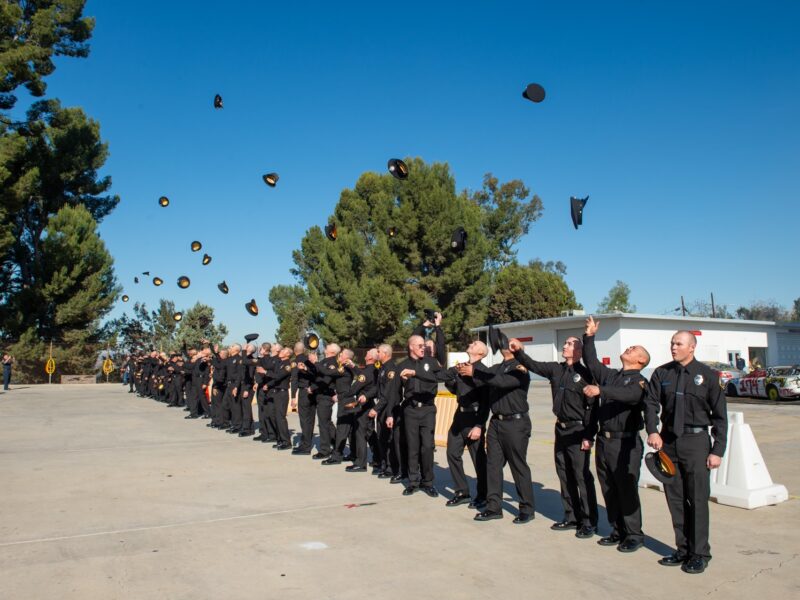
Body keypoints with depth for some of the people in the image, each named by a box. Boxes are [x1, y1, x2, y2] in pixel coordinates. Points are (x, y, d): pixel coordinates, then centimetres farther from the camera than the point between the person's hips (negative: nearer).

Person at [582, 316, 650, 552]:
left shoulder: (639, 382, -6)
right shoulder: (610, 375, 16)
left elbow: (628, 395, -26)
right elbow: (591, 362, 19)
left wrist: (600, 390, -38)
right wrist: (589, 337, 13)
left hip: (625, 442, -7)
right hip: (604, 440, 7)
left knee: (627, 490, -1)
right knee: (609, 489, 11)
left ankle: (634, 535, 11)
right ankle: (618, 531, 23)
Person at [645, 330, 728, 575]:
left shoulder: (707, 375, -2)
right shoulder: (661, 374, 6)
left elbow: (720, 415, 0)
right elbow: (651, 404, 1)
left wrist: (717, 450, -4)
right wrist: (653, 431, -16)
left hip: (696, 441, -3)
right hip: (668, 440, 3)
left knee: (698, 499, 0)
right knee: (675, 498, 9)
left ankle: (700, 554, 12)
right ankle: (683, 549, 22)